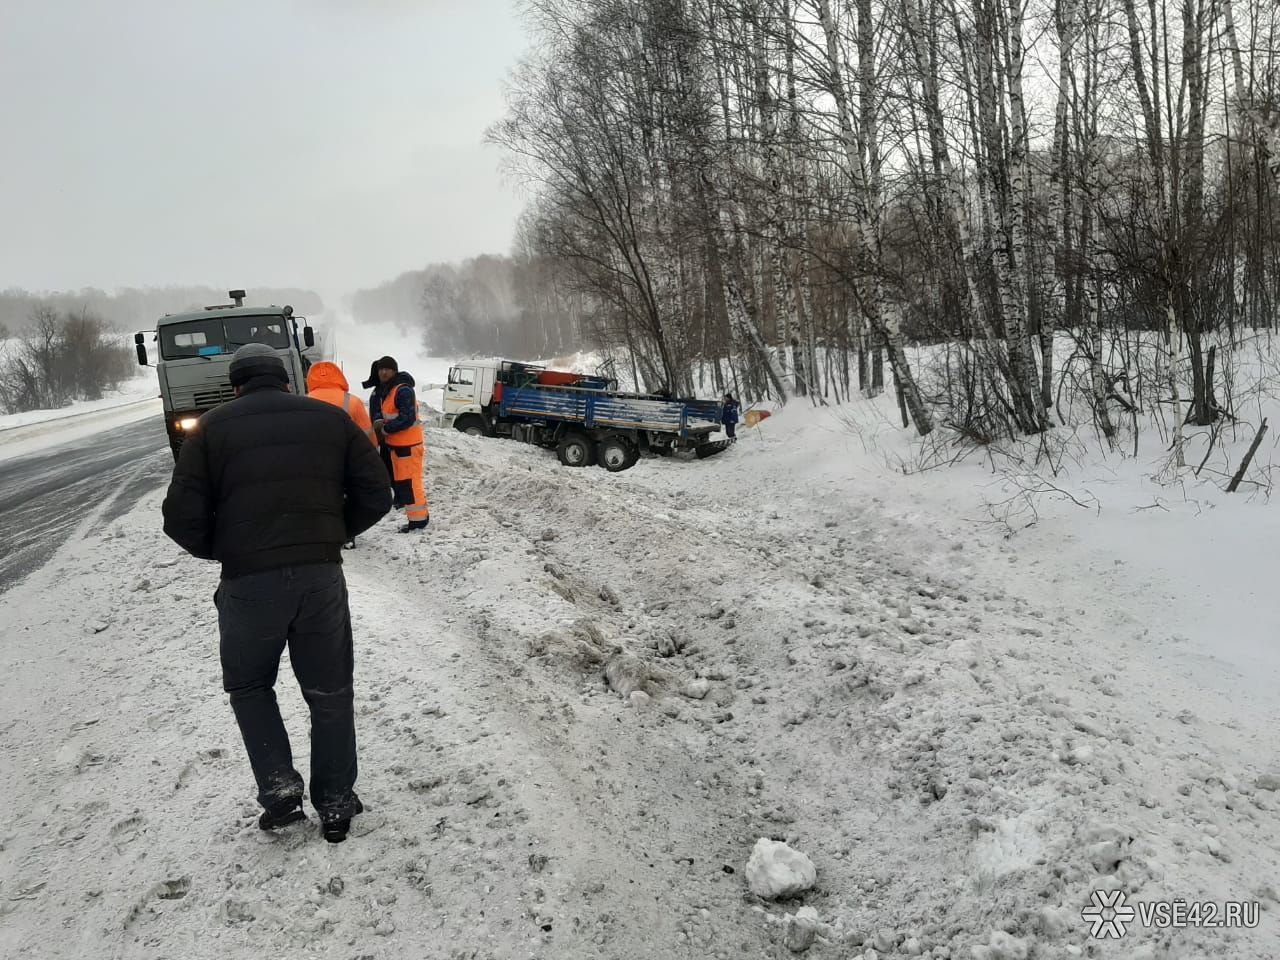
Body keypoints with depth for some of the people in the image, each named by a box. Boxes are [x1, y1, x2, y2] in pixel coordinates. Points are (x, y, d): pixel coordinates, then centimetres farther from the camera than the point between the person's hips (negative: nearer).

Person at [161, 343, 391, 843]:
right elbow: (376, 495, 5)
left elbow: (182, 517, -3)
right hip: (322, 577, 1)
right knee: (330, 693, 17)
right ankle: (335, 804, 24)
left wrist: (221, 550, 15)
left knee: (250, 687, 23)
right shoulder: (331, 417, 10)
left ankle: (279, 789, 13)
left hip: (248, 582, -1)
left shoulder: (212, 426, 4)